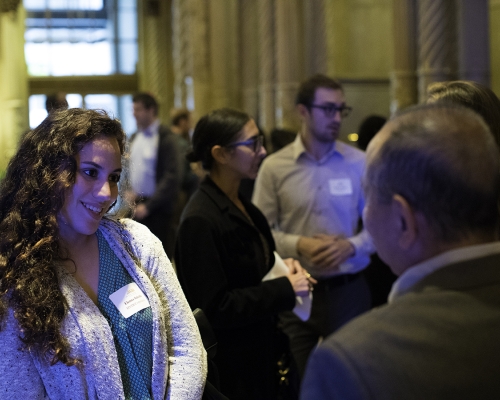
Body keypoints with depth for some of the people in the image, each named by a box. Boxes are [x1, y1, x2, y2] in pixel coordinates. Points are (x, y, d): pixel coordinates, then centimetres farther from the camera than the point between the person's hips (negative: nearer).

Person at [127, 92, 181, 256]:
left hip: (157, 208, -6)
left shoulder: (165, 138, -8)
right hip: (136, 205, 6)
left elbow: (172, 178, -14)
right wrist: (128, 191, 1)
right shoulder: (134, 138, 12)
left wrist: (148, 206, -16)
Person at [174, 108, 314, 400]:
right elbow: (214, 307, -23)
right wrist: (285, 289, -21)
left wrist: (283, 266, 1)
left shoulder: (244, 207, 6)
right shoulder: (200, 220, -21)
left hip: (259, 353, 9)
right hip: (229, 366, -8)